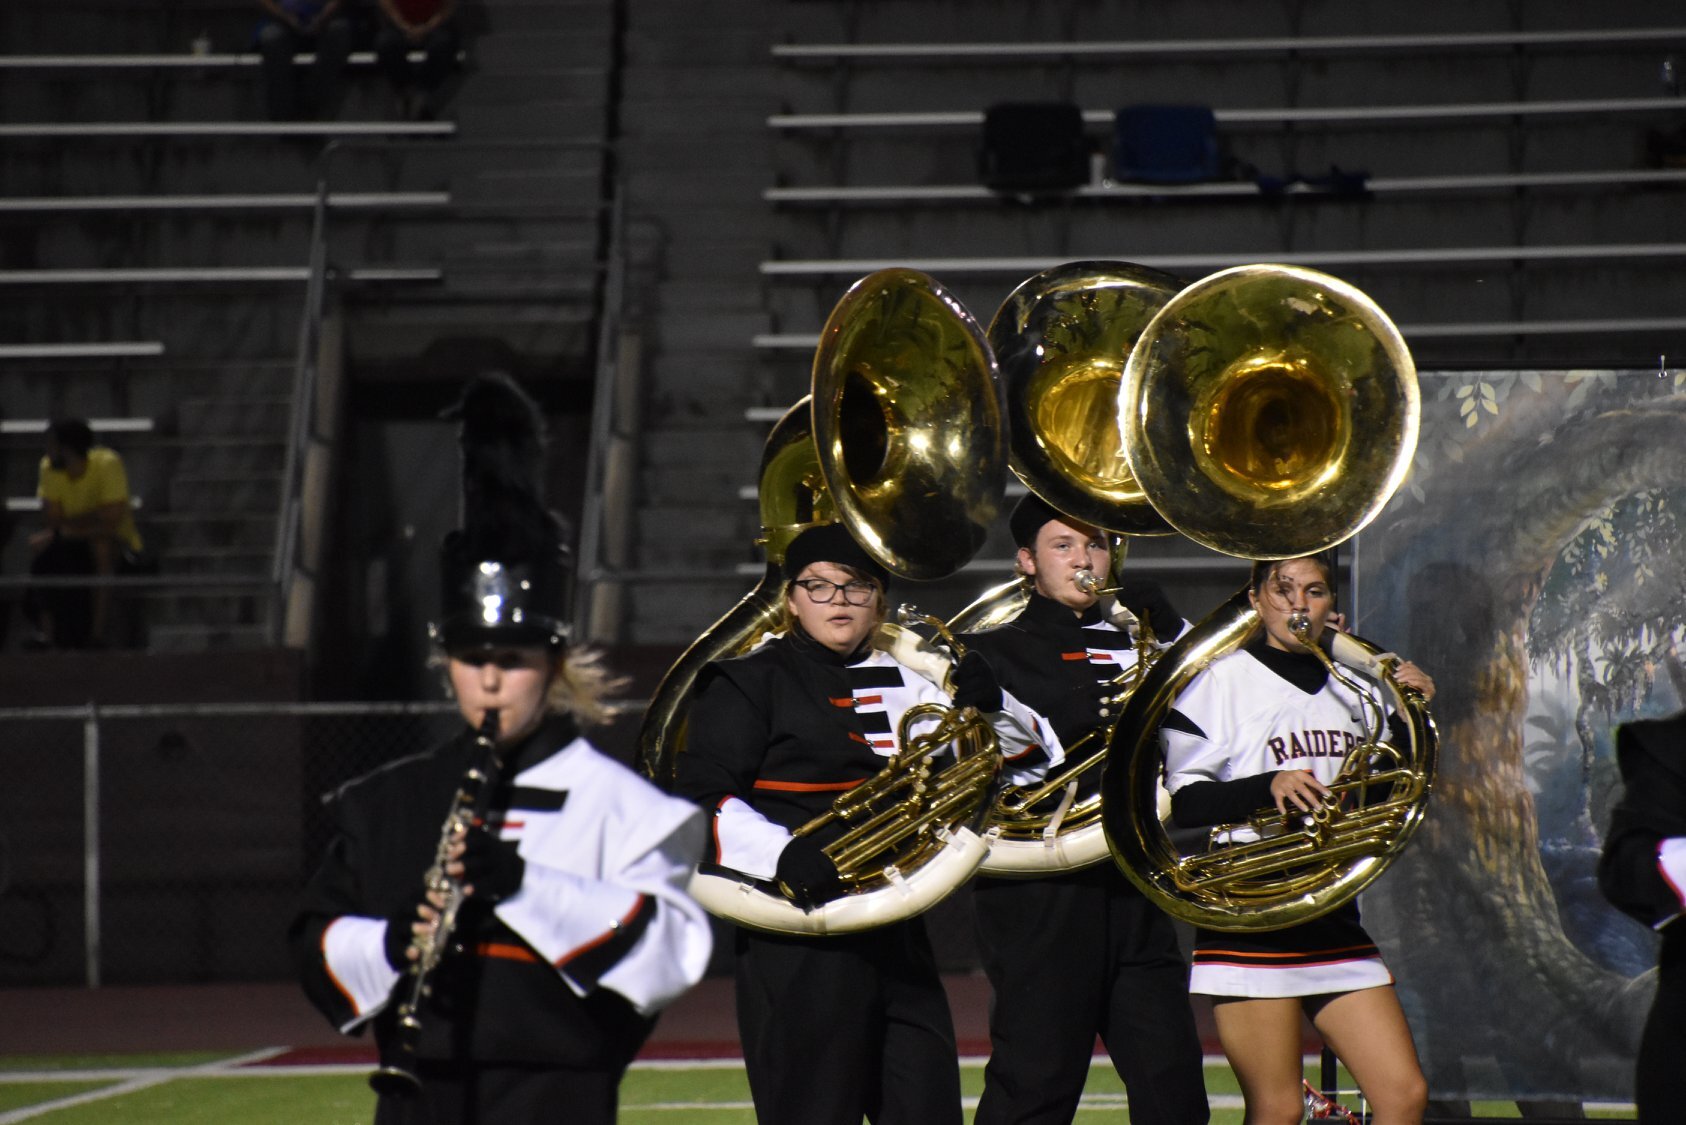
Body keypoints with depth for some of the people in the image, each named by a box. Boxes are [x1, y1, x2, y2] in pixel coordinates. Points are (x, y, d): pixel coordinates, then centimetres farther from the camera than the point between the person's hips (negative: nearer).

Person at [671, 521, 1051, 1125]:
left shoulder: (907, 682, 15)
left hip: (899, 938, 5)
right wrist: (782, 855, -25)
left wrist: (991, 706, -6)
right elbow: (704, 796, -10)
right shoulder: (750, 681, 0)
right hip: (800, 950, -5)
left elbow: (1021, 750, 17)